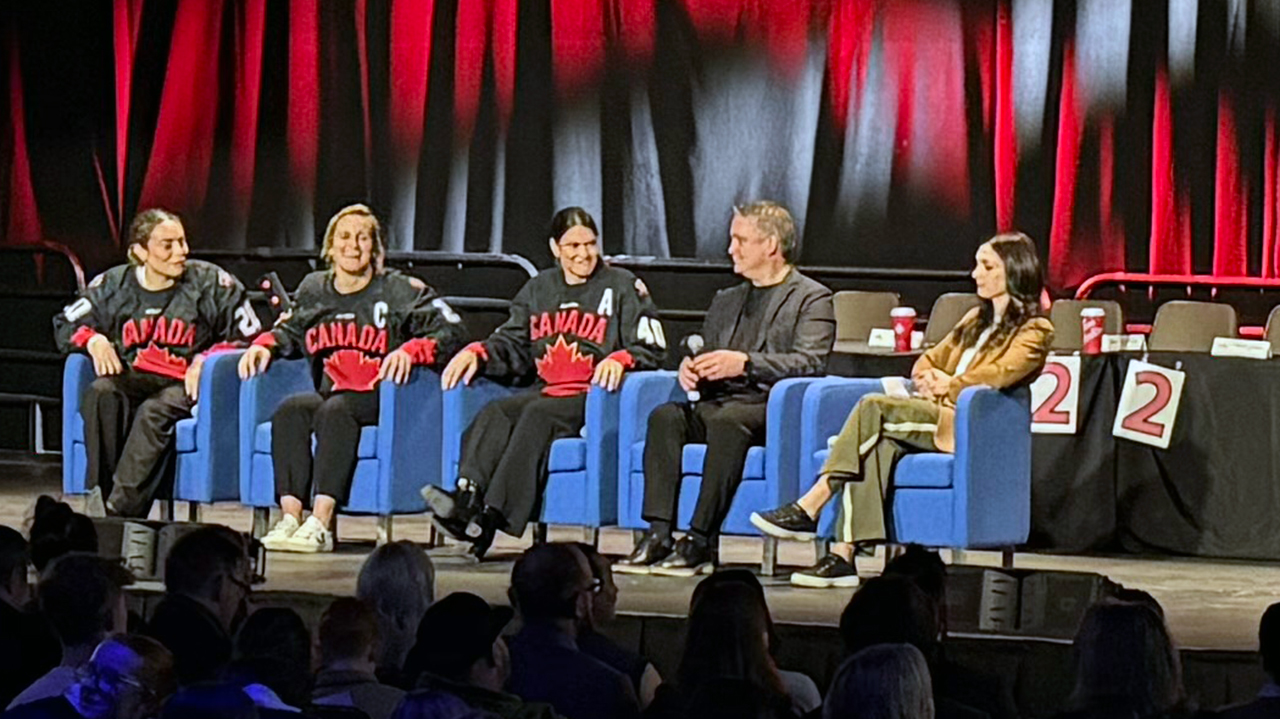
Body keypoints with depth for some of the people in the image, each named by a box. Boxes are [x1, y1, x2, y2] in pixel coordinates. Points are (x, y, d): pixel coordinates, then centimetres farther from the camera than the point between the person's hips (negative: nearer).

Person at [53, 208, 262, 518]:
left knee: (154, 411, -37)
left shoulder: (211, 283, 5)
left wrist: (205, 360, -11)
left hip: (185, 385, -3)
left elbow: (249, 338, 4)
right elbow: (65, 325, 20)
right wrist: (93, 339, -2)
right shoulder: (115, 284, 12)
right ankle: (100, 496, -35)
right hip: (131, 379, 3)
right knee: (100, 393, -32)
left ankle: (120, 511, -45)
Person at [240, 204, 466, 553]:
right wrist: (265, 344, 8)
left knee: (335, 411, -36)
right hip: (329, 392, 4)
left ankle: (320, 524, -44)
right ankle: (290, 518, -35)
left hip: (380, 400, -4)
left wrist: (411, 351, -23)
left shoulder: (400, 291, 4)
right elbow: (289, 331, 32)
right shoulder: (315, 289, 17)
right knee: (289, 410, -28)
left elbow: (450, 330, -4)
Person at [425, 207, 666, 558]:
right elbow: (512, 346, 19)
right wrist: (478, 352, 0)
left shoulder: (622, 286, 8)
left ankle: (492, 518, -46)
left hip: (595, 397, -5)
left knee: (538, 416, -33)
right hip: (545, 390, 5)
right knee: (495, 413, -25)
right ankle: (466, 500, -45)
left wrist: (620, 359, -20)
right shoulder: (538, 289, 22)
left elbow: (650, 348, 0)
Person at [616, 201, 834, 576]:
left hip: (773, 409, -6)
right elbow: (708, 359, 26)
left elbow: (809, 362, -10)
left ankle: (701, 541, -36)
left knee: (725, 419, -37)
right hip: (720, 402, 6)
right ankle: (658, 534, -30)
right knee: (665, 416, -24)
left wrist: (745, 362, -22)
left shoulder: (812, 299, 5)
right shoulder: (725, 301, 27)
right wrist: (691, 369, 0)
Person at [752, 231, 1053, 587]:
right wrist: (926, 379, 4)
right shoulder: (976, 321, 29)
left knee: (873, 408, -26)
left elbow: (1002, 373, -13)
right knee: (878, 444, -29)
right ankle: (843, 554, -37)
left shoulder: (1034, 331, 4)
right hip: (933, 416, 6)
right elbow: (930, 360, 26)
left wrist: (950, 384, -10)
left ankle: (809, 509, -26)